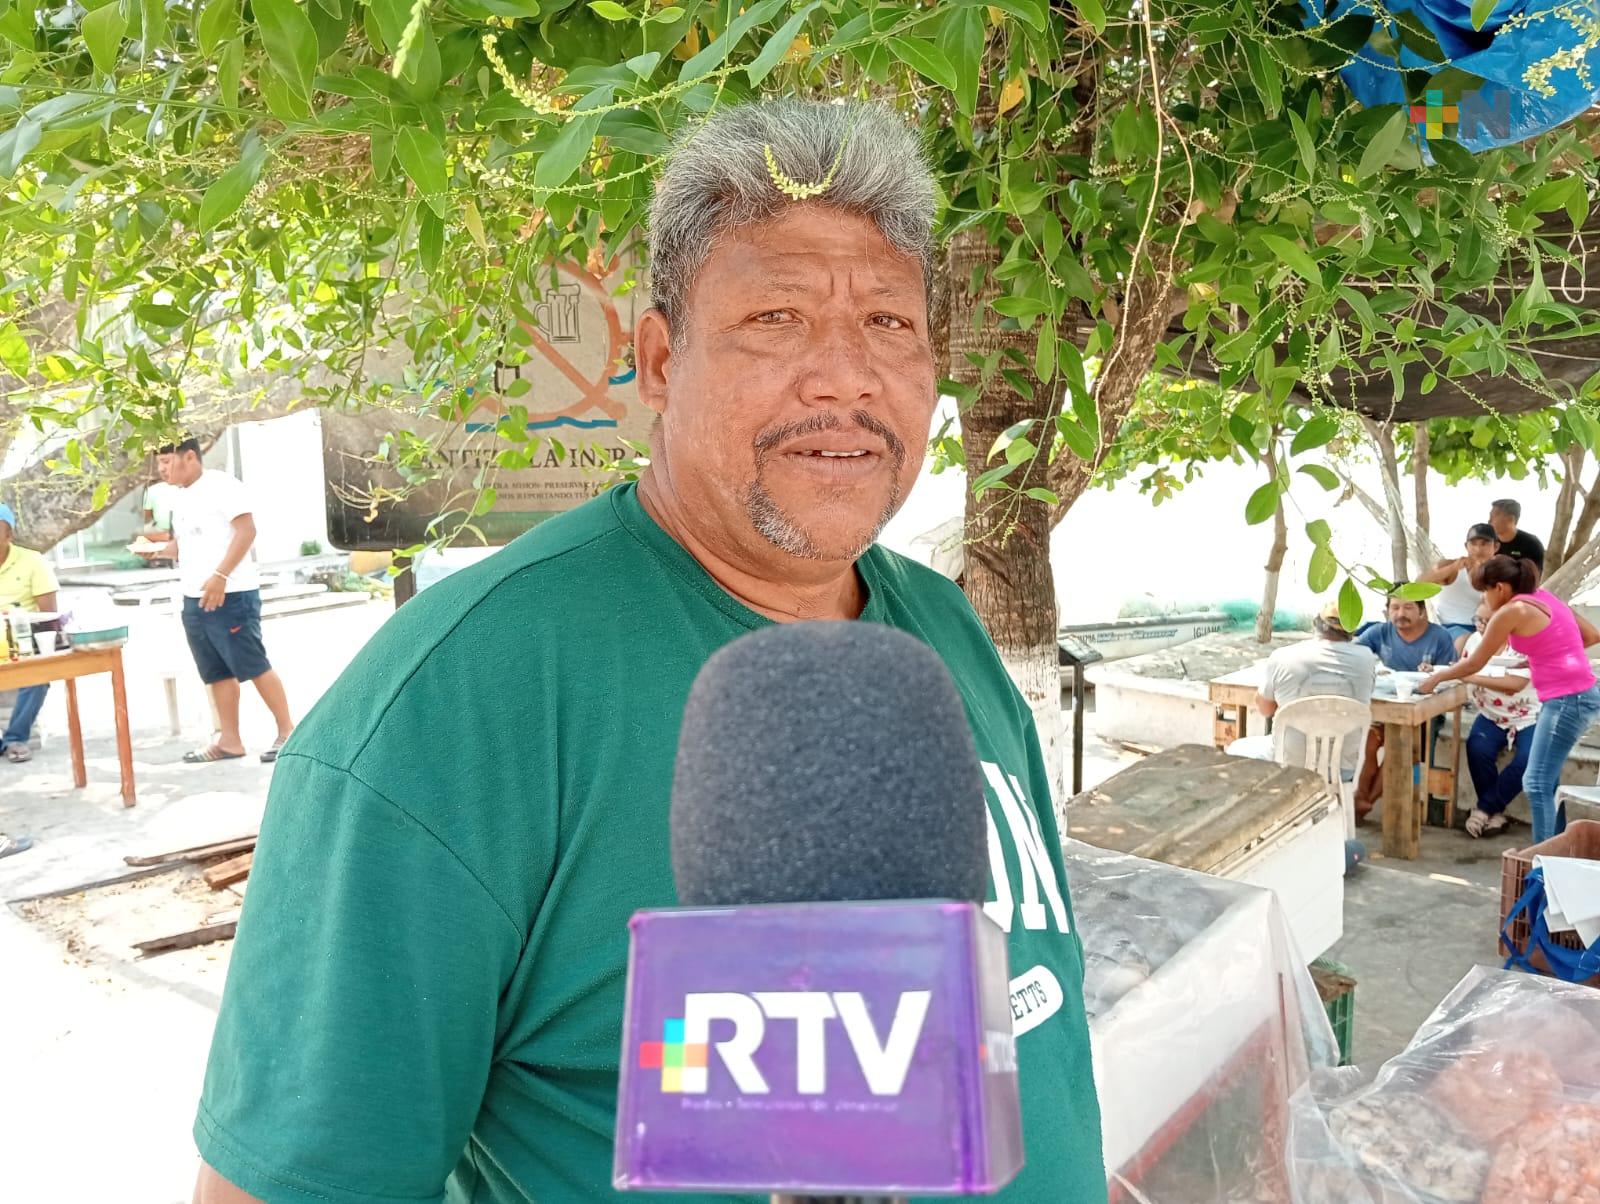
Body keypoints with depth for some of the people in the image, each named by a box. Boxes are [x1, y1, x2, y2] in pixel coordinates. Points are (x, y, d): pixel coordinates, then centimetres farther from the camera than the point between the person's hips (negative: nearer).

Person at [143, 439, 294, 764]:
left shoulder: (220, 485, -8)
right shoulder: (181, 497, 18)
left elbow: (247, 530, -16)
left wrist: (220, 576, -23)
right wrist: (159, 550, 3)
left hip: (230, 595, -8)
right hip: (194, 599, 9)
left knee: (253, 665, -6)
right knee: (217, 673, 9)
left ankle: (287, 731, 1)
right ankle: (229, 740, 13)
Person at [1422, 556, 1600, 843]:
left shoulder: (1513, 610, -11)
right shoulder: (1543, 597, 12)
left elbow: (1475, 663, -3)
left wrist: (1436, 678, 10)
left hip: (1566, 700, -9)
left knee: (1537, 784, -6)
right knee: (1546, 781, 18)